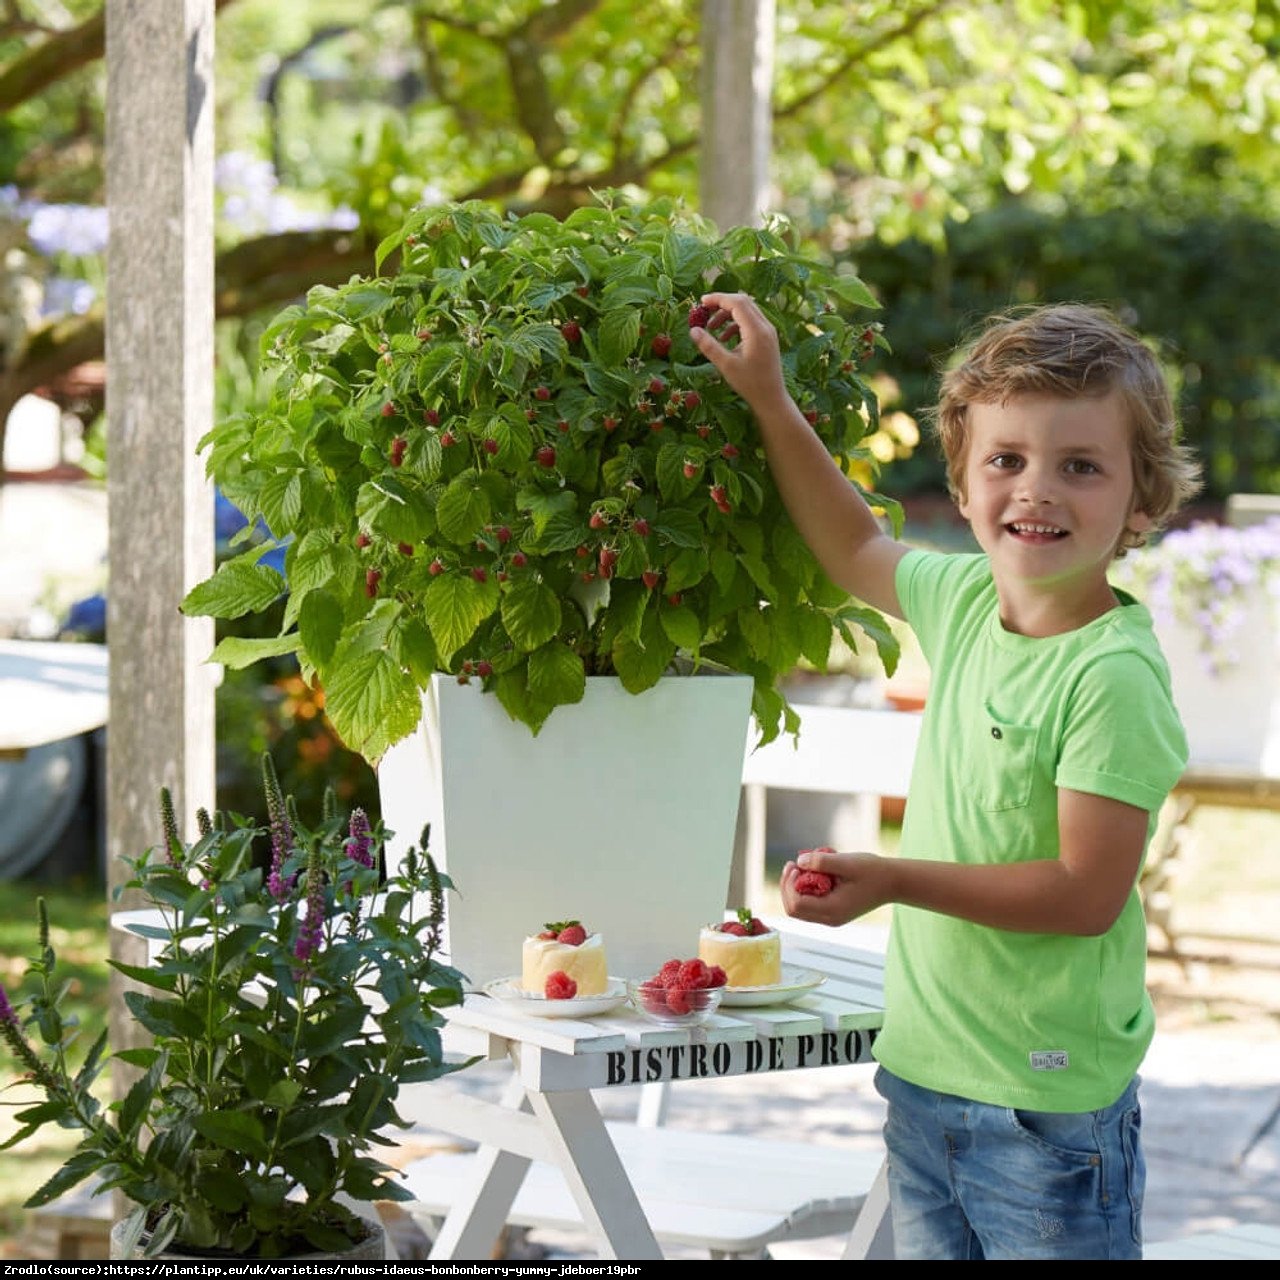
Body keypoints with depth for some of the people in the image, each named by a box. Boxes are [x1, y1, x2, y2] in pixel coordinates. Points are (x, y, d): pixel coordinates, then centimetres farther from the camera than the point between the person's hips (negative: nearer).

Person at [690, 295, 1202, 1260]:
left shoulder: (1114, 675, -19)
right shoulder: (967, 602, 4)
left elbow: (1088, 893, -21)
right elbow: (855, 549, 26)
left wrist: (895, 881, -24)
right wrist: (769, 399, 25)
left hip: (1050, 1107, -7)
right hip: (922, 1073, 7)